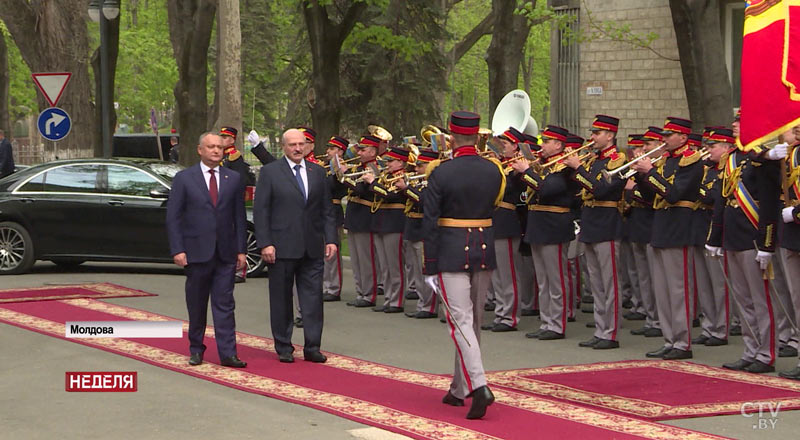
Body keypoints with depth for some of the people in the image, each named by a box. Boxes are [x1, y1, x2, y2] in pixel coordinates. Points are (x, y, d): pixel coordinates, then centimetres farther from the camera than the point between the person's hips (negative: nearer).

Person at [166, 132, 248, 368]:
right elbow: (173, 216, -1)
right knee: (196, 305, 8)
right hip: (197, 251, -1)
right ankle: (196, 349, 19)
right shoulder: (183, 178, 1)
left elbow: (240, 216, 9)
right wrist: (177, 249, -9)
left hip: (225, 253, 1)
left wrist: (241, 249, 3)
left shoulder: (234, 179, 8)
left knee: (224, 304, -1)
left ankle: (228, 353, -3)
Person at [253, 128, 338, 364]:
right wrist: (265, 244, -11)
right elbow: (260, 210, -3)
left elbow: (327, 209, 13)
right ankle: (284, 348, 14)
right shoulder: (269, 172, 0)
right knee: (282, 300, 5)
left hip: (312, 247, 3)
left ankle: (312, 347, 7)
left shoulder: (318, 172, 11)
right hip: (282, 247, -3)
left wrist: (330, 239, 3)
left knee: (313, 298, 2)